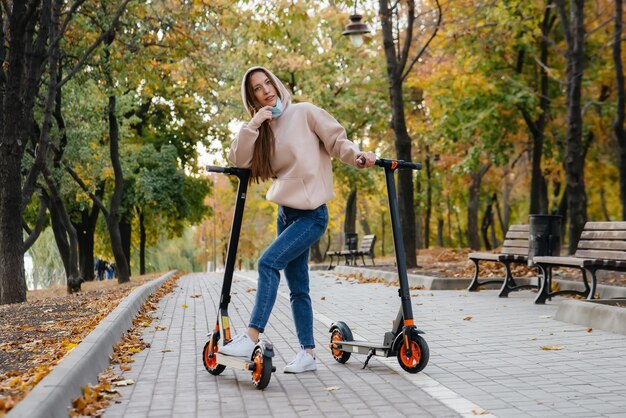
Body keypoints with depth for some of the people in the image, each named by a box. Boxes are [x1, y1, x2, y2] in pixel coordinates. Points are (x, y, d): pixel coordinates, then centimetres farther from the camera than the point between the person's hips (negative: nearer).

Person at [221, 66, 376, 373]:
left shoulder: (304, 113, -4)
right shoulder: (263, 128, 12)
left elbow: (336, 140, -4)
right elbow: (238, 159, 0)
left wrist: (356, 156, -23)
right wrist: (253, 125, -11)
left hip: (311, 213, -7)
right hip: (286, 213, 7)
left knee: (268, 262, -22)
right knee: (297, 288, 8)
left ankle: (251, 339, -22)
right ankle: (308, 353, 16)